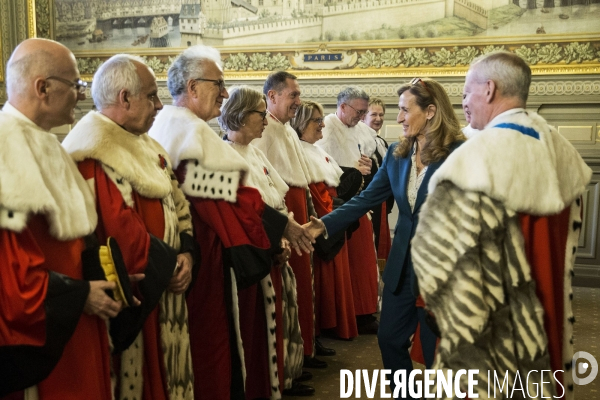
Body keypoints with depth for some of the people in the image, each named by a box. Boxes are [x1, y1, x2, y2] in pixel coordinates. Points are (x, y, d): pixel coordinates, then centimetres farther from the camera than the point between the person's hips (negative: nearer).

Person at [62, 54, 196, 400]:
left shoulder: (148, 147, 14)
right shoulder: (94, 156, -17)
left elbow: (178, 205, 13)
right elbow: (120, 230, -23)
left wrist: (186, 253, -3)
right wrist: (169, 265, -12)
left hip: (166, 290, 9)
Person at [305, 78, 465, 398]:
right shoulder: (397, 153, 3)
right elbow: (366, 198, 2)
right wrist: (323, 224, -8)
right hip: (402, 263, 6)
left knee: (436, 349, 9)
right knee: (390, 338, 15)